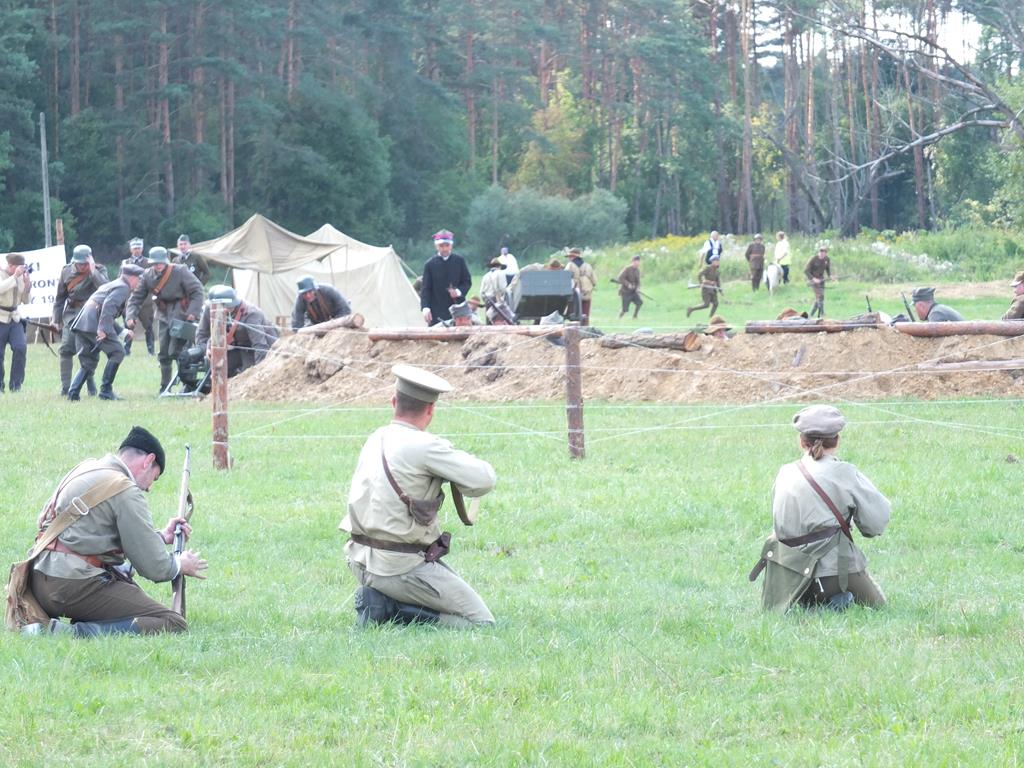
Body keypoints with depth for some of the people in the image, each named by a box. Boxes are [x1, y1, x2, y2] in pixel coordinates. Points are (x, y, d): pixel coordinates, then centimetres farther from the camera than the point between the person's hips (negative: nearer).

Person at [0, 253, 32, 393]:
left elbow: (26, 301, 9)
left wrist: (27, 284, -6)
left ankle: (16, 384, -5)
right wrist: (15, 276, -28)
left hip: (15, 318, 4)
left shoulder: (21, 277, 7)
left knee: (20, 348, -13)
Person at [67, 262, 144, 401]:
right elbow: (109, 305, -18)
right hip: (94, 322, -9)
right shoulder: (123, 288, 0)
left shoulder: (110, 285, 30)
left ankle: (73, 392, 2)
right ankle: (106, 391, -4)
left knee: (88, 362, 15)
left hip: (81, 322, 9)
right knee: (117, 352, 0)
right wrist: (103, 329, -25)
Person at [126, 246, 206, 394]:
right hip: (164, 317, 6)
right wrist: (131, 315, -12)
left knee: (175, 352, -15)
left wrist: (193, 311, -22)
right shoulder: (148, 276, 0)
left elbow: (197, 291, -12)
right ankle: (165, 386, 18)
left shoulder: (180, 272, -14)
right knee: (164, 354, 7)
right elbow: (137, 297, 3)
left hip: (181, 316, -6)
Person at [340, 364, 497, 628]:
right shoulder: (424, 446, -17)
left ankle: (379, 601, 8)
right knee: (481, 623, -2)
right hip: (401, 567, -8)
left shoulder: (375, 440, 7)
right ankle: (390, 609, -9)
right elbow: (484, 480, -17)